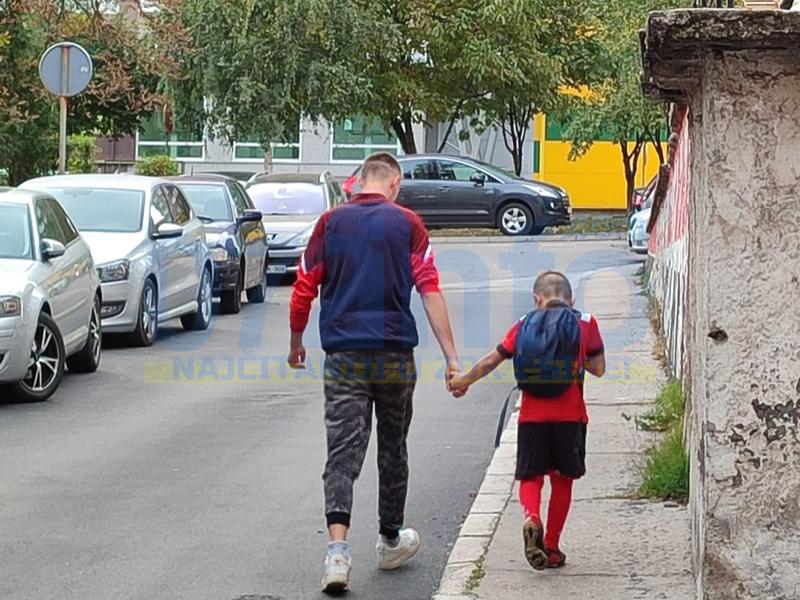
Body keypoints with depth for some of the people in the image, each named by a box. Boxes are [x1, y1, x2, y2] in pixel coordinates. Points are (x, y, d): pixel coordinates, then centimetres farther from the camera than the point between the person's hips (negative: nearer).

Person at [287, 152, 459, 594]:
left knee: (343, 452, -3)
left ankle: (338, 549, -21)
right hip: (395, 355, 0)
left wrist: (296, 342, 20)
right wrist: (452, 359, -10)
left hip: (343, 356, 0)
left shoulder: (331, 221, 3)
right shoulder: (406, 223, -1)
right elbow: (431, 292, -9)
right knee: (392, 449, 17)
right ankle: (391, 541, 31)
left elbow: (304, 290, 4)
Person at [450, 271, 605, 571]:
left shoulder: (524, 325, 6)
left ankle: (531, 519, -22)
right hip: (569, 416, 0)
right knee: (562, 478, 12)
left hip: (532, 416, 1)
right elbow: (598, 368, 3)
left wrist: (463, 381, 22)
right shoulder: (584, 323, 3)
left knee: (531, 476, 9)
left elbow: (491, 360, 8)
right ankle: (551, 547, 14)